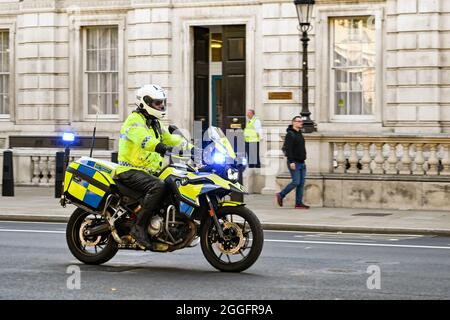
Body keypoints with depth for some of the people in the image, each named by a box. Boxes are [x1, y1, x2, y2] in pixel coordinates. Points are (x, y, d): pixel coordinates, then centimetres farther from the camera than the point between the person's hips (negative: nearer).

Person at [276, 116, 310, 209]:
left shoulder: (299, 134, 17)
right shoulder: (290, 134, -11)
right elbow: (288, 149, -18)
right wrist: (291, 162, -24)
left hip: (301, 163, 9)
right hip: (294, 163, -9)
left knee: (301, 183, 3)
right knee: (296, 182, -11)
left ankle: (299, 203, 4)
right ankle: (281, 195, 4)